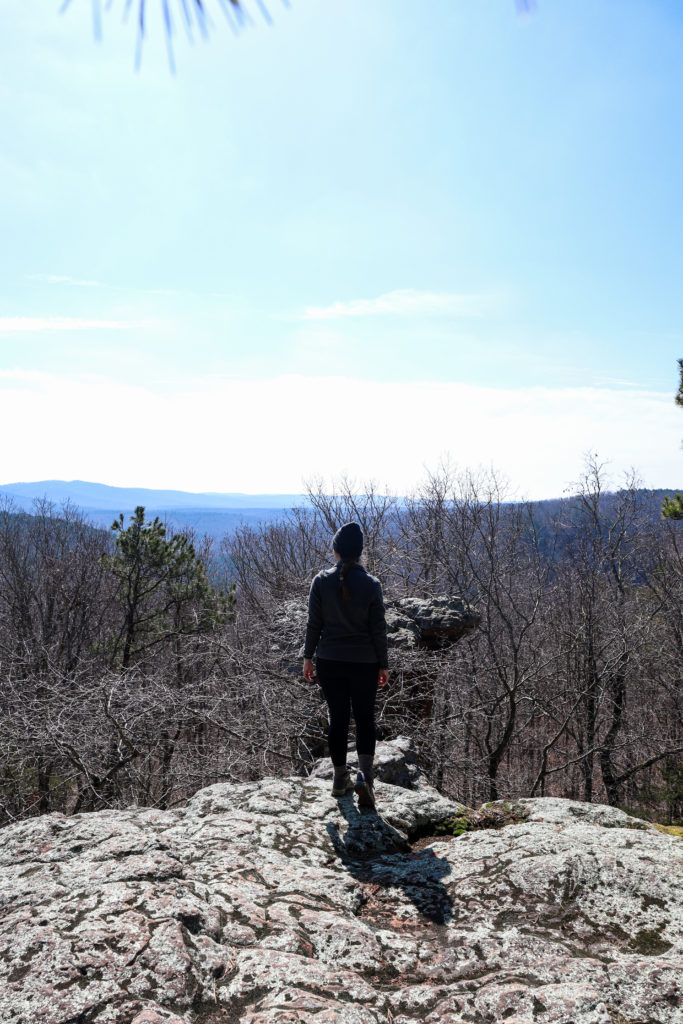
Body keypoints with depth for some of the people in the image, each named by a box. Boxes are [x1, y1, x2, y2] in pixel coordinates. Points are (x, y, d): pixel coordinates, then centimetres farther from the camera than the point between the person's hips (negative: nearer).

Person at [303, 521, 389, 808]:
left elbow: (314, 623, -3)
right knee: (365, 717, 11)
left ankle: (341, 778, 21)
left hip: (329, 661, 1)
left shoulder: (322, 581, -7)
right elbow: (379, 629, -4)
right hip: (364, 663, -1)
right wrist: (383, 665, 4)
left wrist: (308, 656, 8)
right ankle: (365, 774, -7)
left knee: (338, 718, 13)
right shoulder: (371, 584, -8)